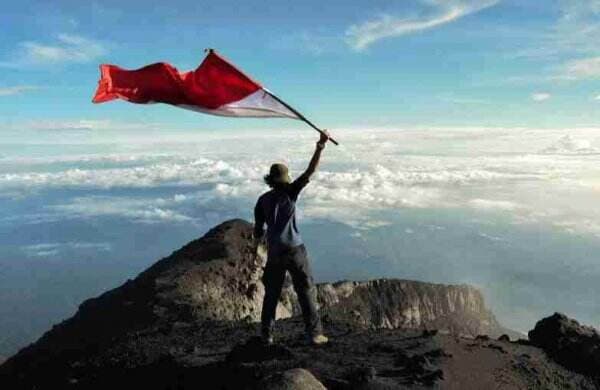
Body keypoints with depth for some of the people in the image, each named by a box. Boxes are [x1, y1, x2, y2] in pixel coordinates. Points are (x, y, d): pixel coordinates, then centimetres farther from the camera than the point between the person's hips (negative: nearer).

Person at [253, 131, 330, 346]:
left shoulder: (263, 200, 4)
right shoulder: (290, 191, -4)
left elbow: (258, 230, 7)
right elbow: (310, 172, -9)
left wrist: (257, 242, 29)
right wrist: (320, 146, -10)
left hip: (274, 252, 3)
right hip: (295, 250, -3)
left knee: (272, 293, 14)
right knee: (306, 291, 5)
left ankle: (267, 334, 17)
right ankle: (314, 333, 4)